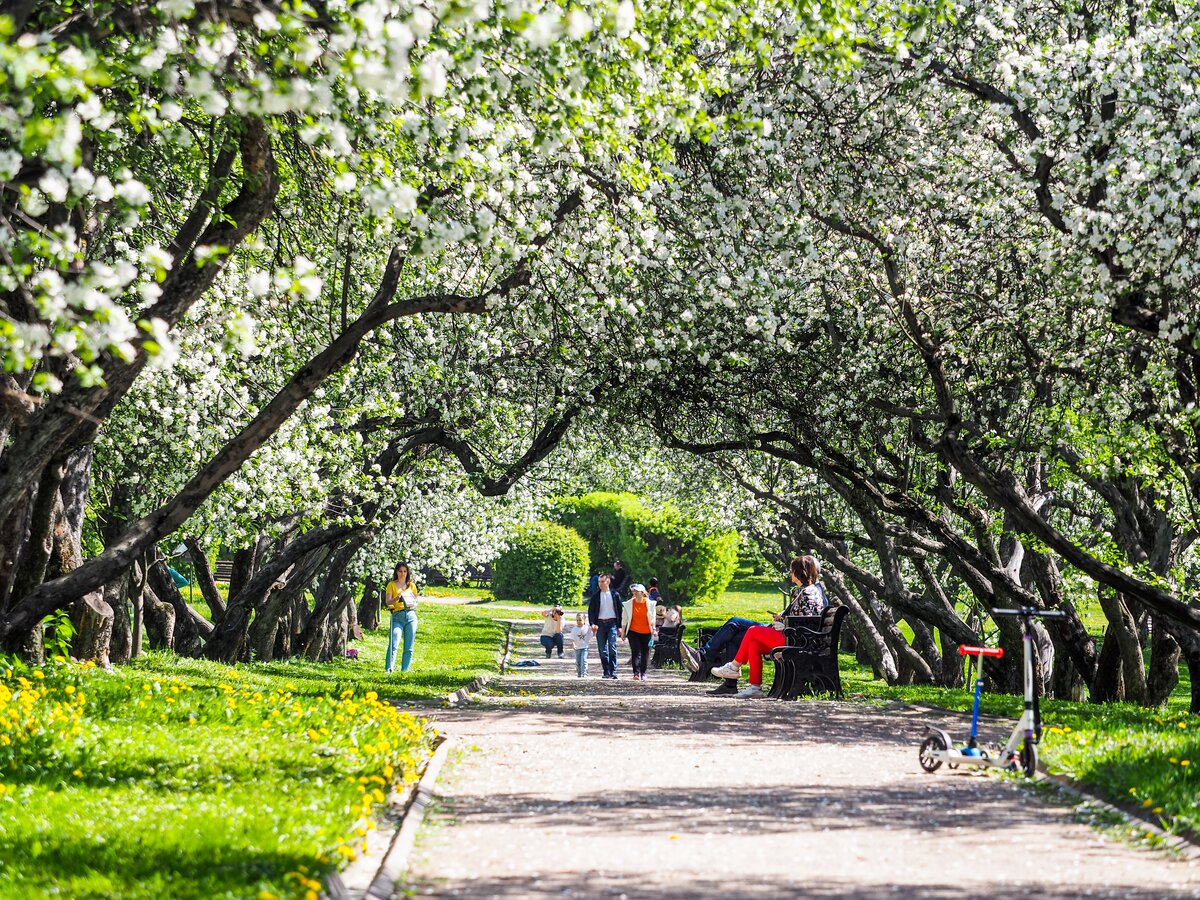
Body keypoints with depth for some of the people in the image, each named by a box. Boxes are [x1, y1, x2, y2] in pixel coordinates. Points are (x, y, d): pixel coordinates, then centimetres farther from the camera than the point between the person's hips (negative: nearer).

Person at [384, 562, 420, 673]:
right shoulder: (392, 585, 7)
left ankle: (405, 670, 4)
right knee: (393, 645, -16)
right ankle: (388, 669, -22)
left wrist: (412, 604, -4)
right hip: (397, 616, -3)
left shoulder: (411, 585, 14)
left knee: (409, 647, 1)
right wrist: (397, 598, -18)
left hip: (410, 615, 3)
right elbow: (387, 602, -1)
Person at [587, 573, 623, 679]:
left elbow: (619, 610, 8)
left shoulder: (615, 595, 6)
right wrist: (592, 623, -10)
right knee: (602, 649, 2)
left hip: (612, 623, -2)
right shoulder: (595, 596, 8)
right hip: (600, 624, 2)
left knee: (612, 648, -12)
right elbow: (591, 611, 5)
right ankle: (606, 672, 9)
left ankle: (613, 672, -12)